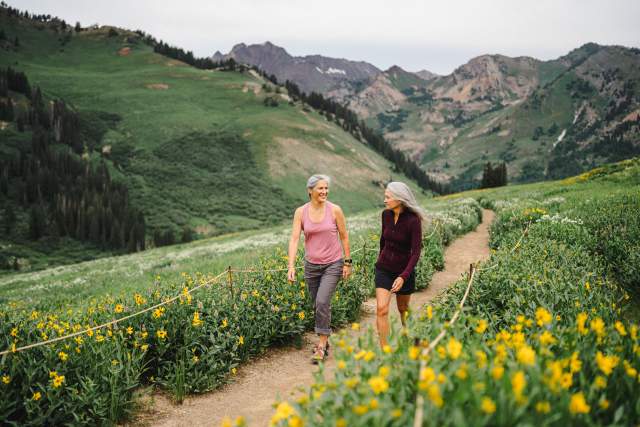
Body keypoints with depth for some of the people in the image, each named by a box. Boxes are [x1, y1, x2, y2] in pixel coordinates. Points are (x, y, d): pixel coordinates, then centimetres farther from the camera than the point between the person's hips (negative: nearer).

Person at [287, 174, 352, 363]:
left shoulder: (334, 210, -8)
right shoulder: (301, 212, -5)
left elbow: (344, 237, -1)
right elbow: (294, 238, -11)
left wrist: (347, 262, 0)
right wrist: (291, 266, -20)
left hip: (333, 264, -3)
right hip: (312, 265, 3)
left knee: (322, 302, -16)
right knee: (317, 305, 13)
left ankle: (321, 346, -4)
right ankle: (324, 341, 32)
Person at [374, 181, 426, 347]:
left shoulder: (413, 220, -22)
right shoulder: (386, 214, -7)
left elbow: (416, 252, -22)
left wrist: (403, 277, -31)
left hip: (404, 270, -3)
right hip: (384, 268, 3)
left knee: (403, 309, 17)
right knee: (381, 309, -13)